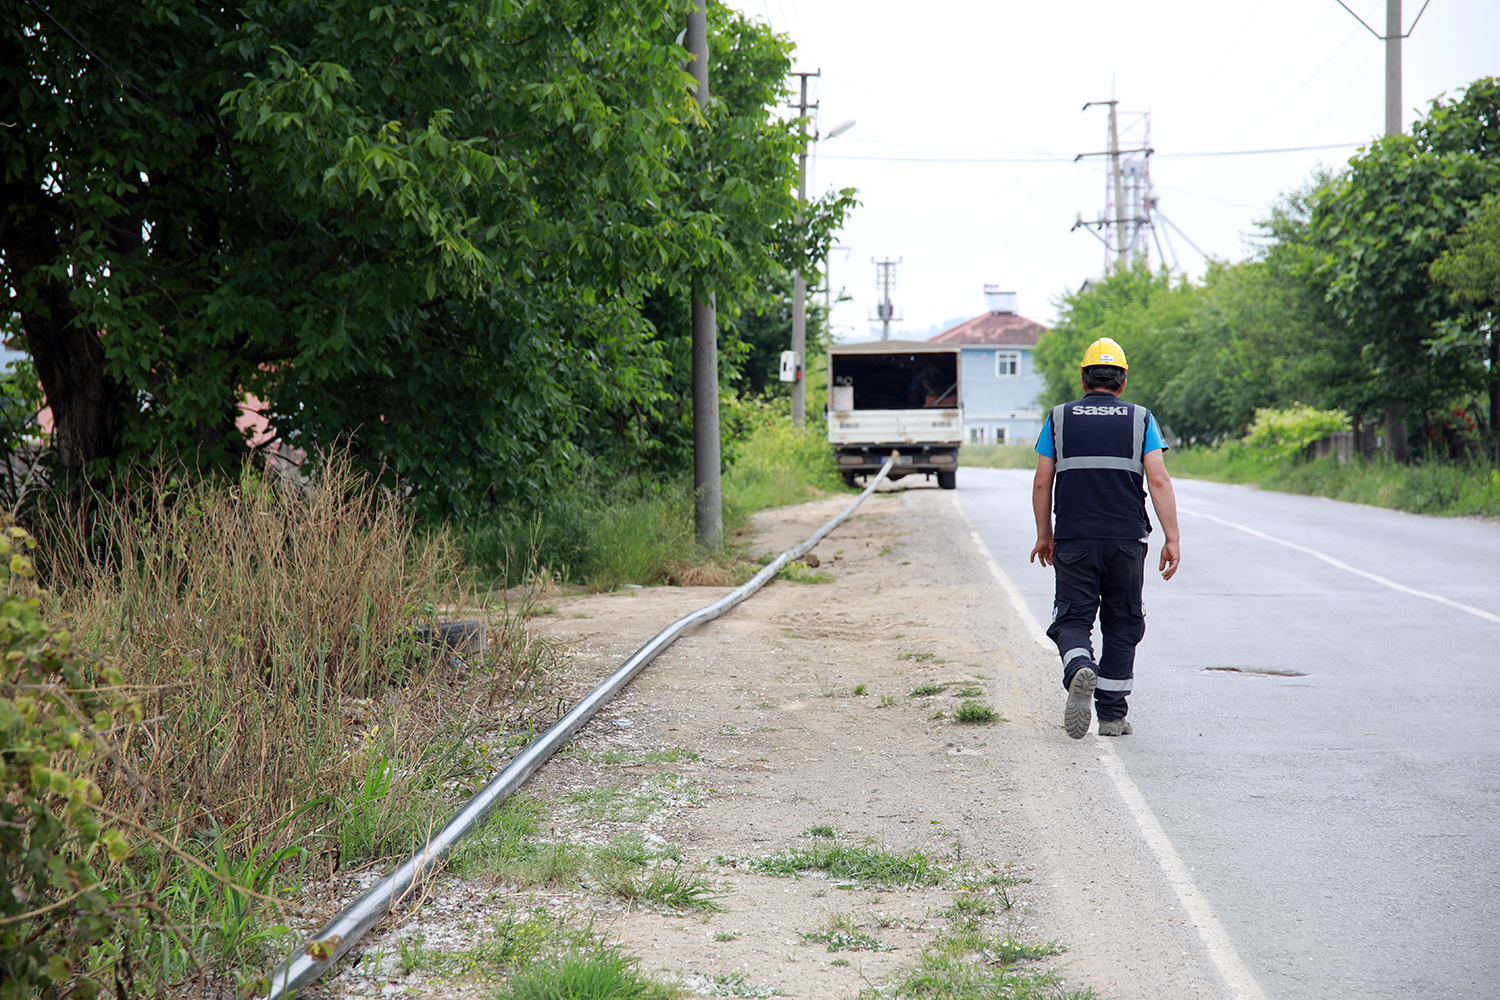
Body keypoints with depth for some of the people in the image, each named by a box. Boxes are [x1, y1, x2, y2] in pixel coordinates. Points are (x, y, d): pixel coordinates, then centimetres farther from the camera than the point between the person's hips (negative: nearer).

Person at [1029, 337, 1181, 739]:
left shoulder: (1059, 418, 5)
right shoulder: (1140, 419, 4)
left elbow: (1042, 484, 4)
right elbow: (1159, 481, -6)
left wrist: (1044, 535, 15)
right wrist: (1171, 538, -5)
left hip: (1073, 540, 0)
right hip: (1126, 540, 1)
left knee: (1072, 619, 4)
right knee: (1121, 624, 12)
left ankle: (1080, 670, -29)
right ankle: (1112, 715, 13)